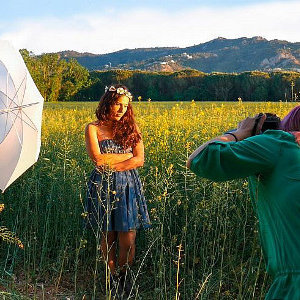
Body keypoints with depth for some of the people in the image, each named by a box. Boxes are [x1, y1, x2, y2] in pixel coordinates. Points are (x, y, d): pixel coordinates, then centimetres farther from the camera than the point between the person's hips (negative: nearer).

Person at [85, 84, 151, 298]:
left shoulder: (131, 127, 6)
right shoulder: (93, 128, -1)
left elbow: (140, 160, -3)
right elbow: (98, 159, -13)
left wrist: (112, 165, -13)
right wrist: (127, 155, -8)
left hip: (128, 186, 2)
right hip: (103, 187, -1)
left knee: (128, 240, -2)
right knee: (108, 237, 7)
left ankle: (124, 276, 19)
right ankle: (112, 277, 23)